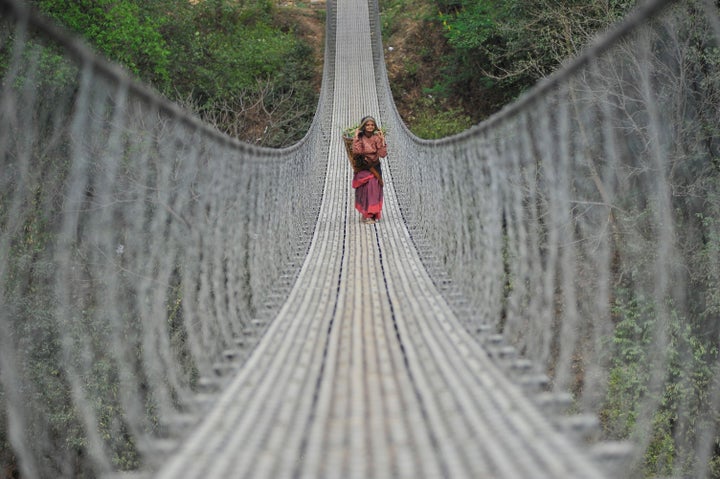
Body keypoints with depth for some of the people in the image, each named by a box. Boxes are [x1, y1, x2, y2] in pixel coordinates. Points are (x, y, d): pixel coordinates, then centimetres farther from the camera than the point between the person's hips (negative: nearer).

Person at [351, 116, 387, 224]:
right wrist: (356, 138, -24)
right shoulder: (360, 138, -10)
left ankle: (374, 214, 15)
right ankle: (366, 215, -4)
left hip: (375, 168, 3)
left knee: (375, 190, 3)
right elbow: (356, 152, -27)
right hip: (363, 169, -3)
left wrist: (382, 140, -16)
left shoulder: (376, 138, -4)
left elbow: (382, 154, -12)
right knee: (366, 189, -11)